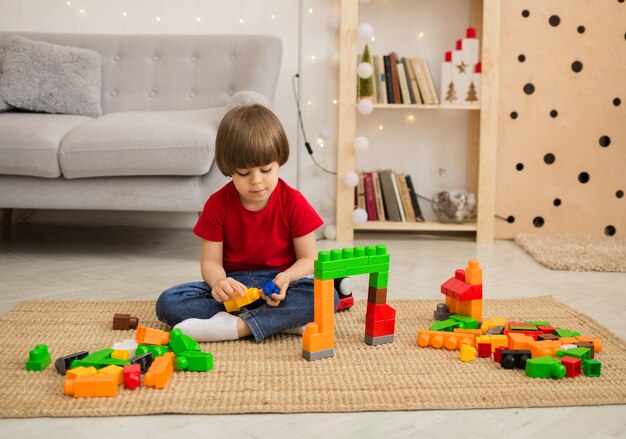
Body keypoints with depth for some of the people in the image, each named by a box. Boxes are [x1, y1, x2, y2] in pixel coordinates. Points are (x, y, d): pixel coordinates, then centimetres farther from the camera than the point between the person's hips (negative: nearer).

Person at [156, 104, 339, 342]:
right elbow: (210, 261, -3)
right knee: (167, 302, -23)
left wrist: (286, 278, -26)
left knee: (327, 296, -32)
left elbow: (308, 259, -3)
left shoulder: (293, 202, -6)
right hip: (235, 286, 2)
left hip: (278, 283, -2)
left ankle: (235, 326, -34)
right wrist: (218, 282, -28)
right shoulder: (217, 205, -4)